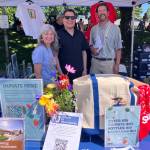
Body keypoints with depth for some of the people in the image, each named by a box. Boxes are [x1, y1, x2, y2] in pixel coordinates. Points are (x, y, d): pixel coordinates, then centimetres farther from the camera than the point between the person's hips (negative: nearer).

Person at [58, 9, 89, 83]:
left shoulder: (80, 34, 8)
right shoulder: (59, 35, -5)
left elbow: (84, 52, 12)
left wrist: (85, 69, 8)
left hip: (79, 72, 4)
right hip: (64, 73, -4)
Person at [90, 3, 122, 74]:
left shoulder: (115, 28, -3)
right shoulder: (93, 29, 7)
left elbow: (118, 49, -3)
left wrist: (117, 65, -8)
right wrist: (93, 49, -8)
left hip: (109, 62, -3)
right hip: (95, 62, 3)